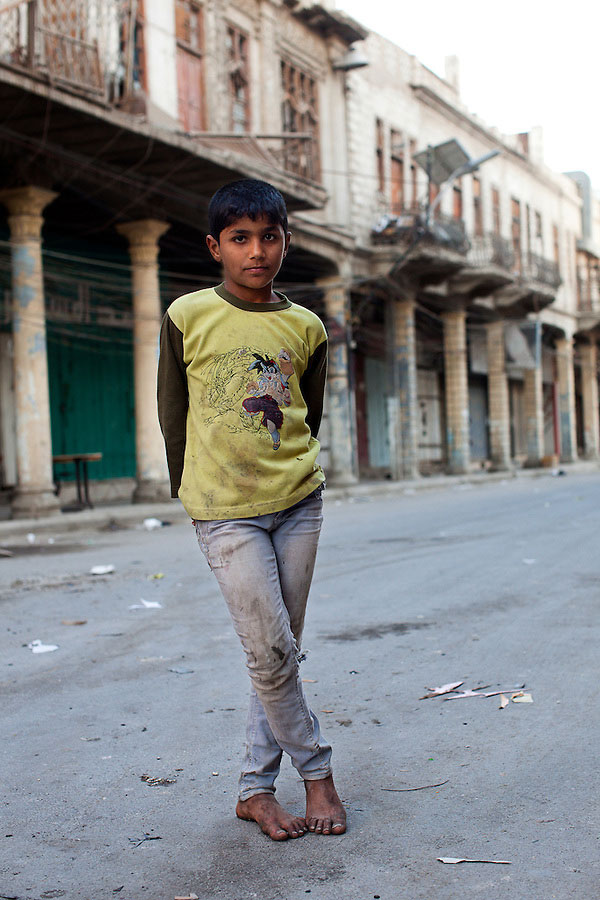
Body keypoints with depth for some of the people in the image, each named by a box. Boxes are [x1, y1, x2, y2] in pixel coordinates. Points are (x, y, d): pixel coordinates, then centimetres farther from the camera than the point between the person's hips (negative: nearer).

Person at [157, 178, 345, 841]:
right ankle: (316, 771, 17)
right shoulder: (187, 316, -3)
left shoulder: (306, 327, 5)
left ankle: (255, 786, 19)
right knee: (270, 652, -5)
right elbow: (171, 413, 4)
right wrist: (194, 493, 9)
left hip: (298, 502, 4)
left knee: (283, 648, 6)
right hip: (225, 512, -3)